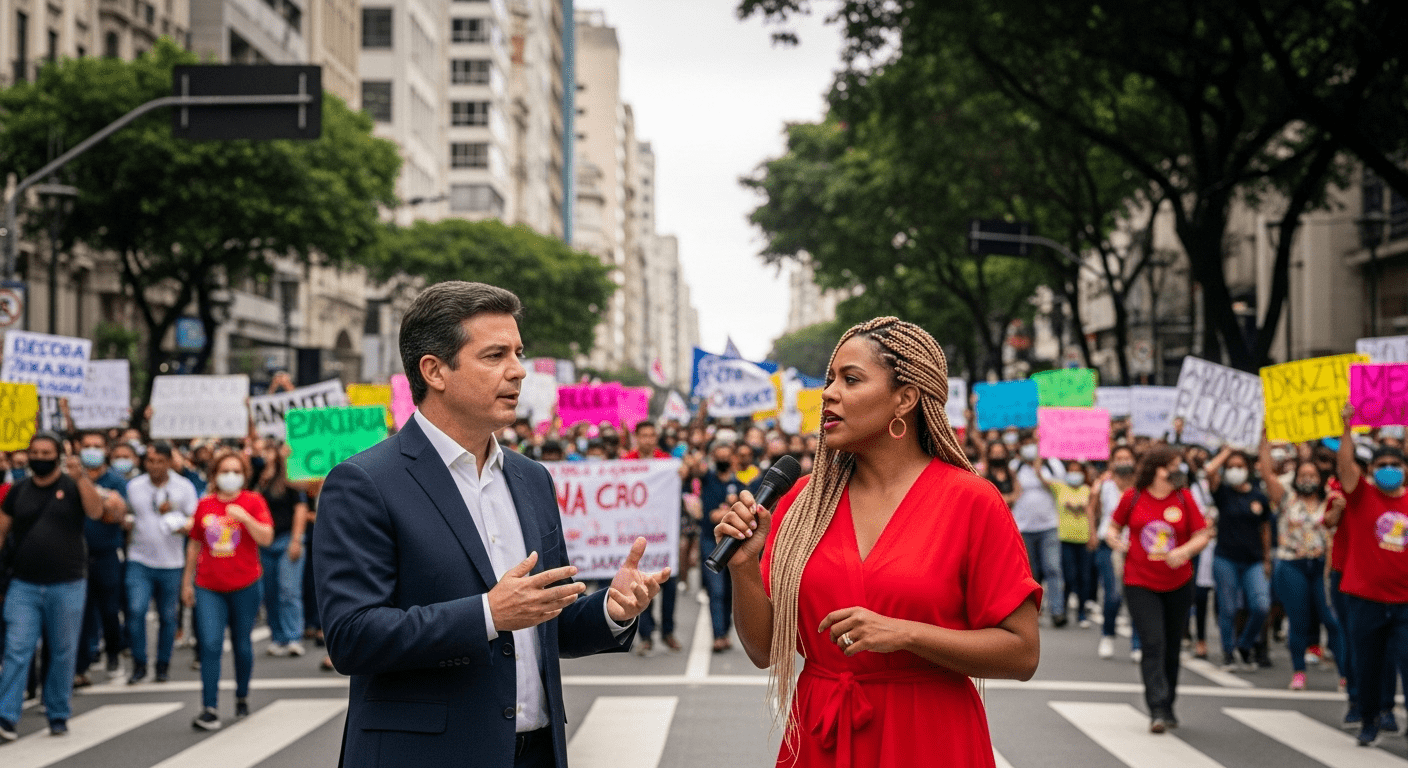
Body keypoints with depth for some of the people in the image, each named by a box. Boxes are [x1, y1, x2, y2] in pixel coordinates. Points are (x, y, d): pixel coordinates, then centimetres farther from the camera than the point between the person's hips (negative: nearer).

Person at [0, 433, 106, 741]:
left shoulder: (74, 485, 0)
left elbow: (95, 512, -18)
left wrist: (80, 477, -30)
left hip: (67, 585, -1)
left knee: (63, 653, 7)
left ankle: (58, 715, 19)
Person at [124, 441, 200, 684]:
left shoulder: (185, 487, 1)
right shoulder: (134, 487, 5)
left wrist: (185, 526, -21)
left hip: (171, 563, 0)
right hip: (140, 561, 0)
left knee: (168, 616, 5)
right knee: (136, 610, -14)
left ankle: (163, 665, 20)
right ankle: (139, 665, -2)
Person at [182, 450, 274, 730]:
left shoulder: (253, 501, 0)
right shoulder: (205, 505, 8)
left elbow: (266, 538, -10)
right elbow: (195, 545, 15)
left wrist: (244, 517, -22)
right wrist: (187, 581, 16)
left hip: (244, 586, -1)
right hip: (209, 587, 1)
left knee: (242, 644, 9)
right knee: (210, 644, -9)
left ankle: (242, 697, 31)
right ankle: (209, 710, -10)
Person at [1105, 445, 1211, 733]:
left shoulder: (1184, 498, 0)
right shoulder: (1133, 497, -2)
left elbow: (1202, 536, 0)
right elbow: (1114, 527, 11)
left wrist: (1184, 551, -18)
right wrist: (1114, 539, -11)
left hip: (1178, 584, 2)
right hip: (1140, 584, -2)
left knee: (1171, 647, 11)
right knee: (1153, 644, -12)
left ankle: (1168, 707, 27)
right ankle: (1157, 711, -13)